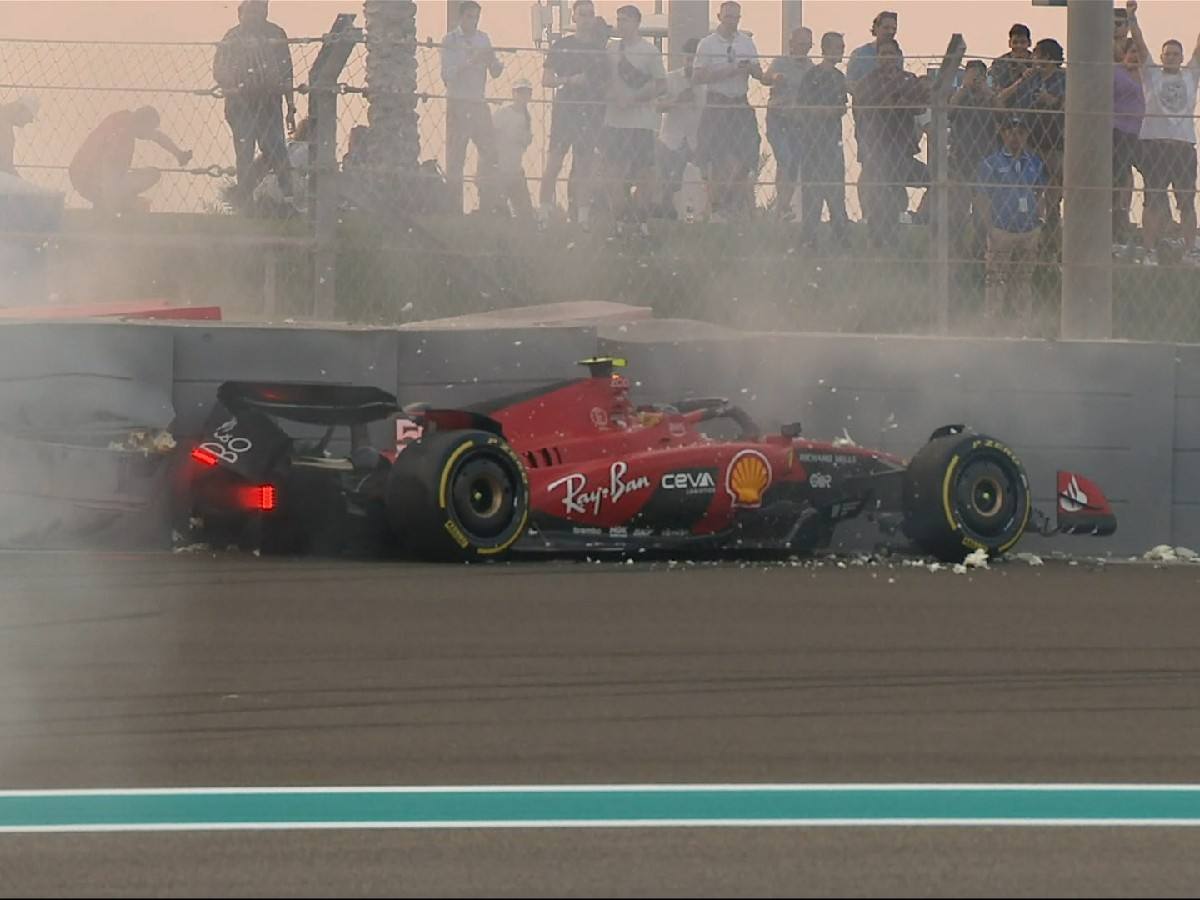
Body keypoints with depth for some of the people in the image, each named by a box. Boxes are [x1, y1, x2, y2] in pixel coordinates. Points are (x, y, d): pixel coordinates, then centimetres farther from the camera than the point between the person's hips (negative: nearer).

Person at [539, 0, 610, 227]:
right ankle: (543, 213, -9)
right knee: (554, 163, -9)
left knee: (584, 166, 2)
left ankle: (582, 217, 5)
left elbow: (609, 82, 15)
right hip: (565, 109, -2)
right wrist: (569, 80, -12)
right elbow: (546, 79, 2)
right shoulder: (561, 46, 6)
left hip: (592, 113, 2)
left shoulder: (601, 48, 12)